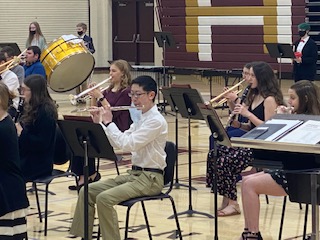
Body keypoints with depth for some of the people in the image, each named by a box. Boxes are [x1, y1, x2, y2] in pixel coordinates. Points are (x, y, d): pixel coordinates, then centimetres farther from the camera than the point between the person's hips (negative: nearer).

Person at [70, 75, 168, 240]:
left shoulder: (156, 121, -15)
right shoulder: (140, 118, 14)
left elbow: (127, 144, -24)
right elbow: (118, 142, 14)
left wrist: (109, 122, -15)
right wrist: (98, 123, 5)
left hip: (150, 178, -9)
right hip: (134, 174, 9)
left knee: (104, 198, -26)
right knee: (87, 191, -1)